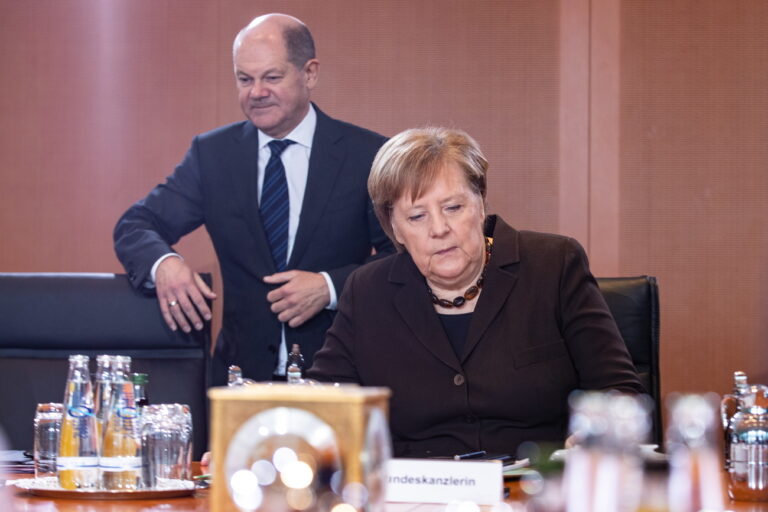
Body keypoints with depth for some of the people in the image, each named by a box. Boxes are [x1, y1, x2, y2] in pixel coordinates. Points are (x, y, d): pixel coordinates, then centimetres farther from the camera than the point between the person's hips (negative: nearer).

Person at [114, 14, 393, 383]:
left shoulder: (369, 155, 0)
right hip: (242, 372, 2)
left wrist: (330, 287, -16)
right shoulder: (212, 154, 9)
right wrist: (163, 263, -14)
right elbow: (135, 226, 9)